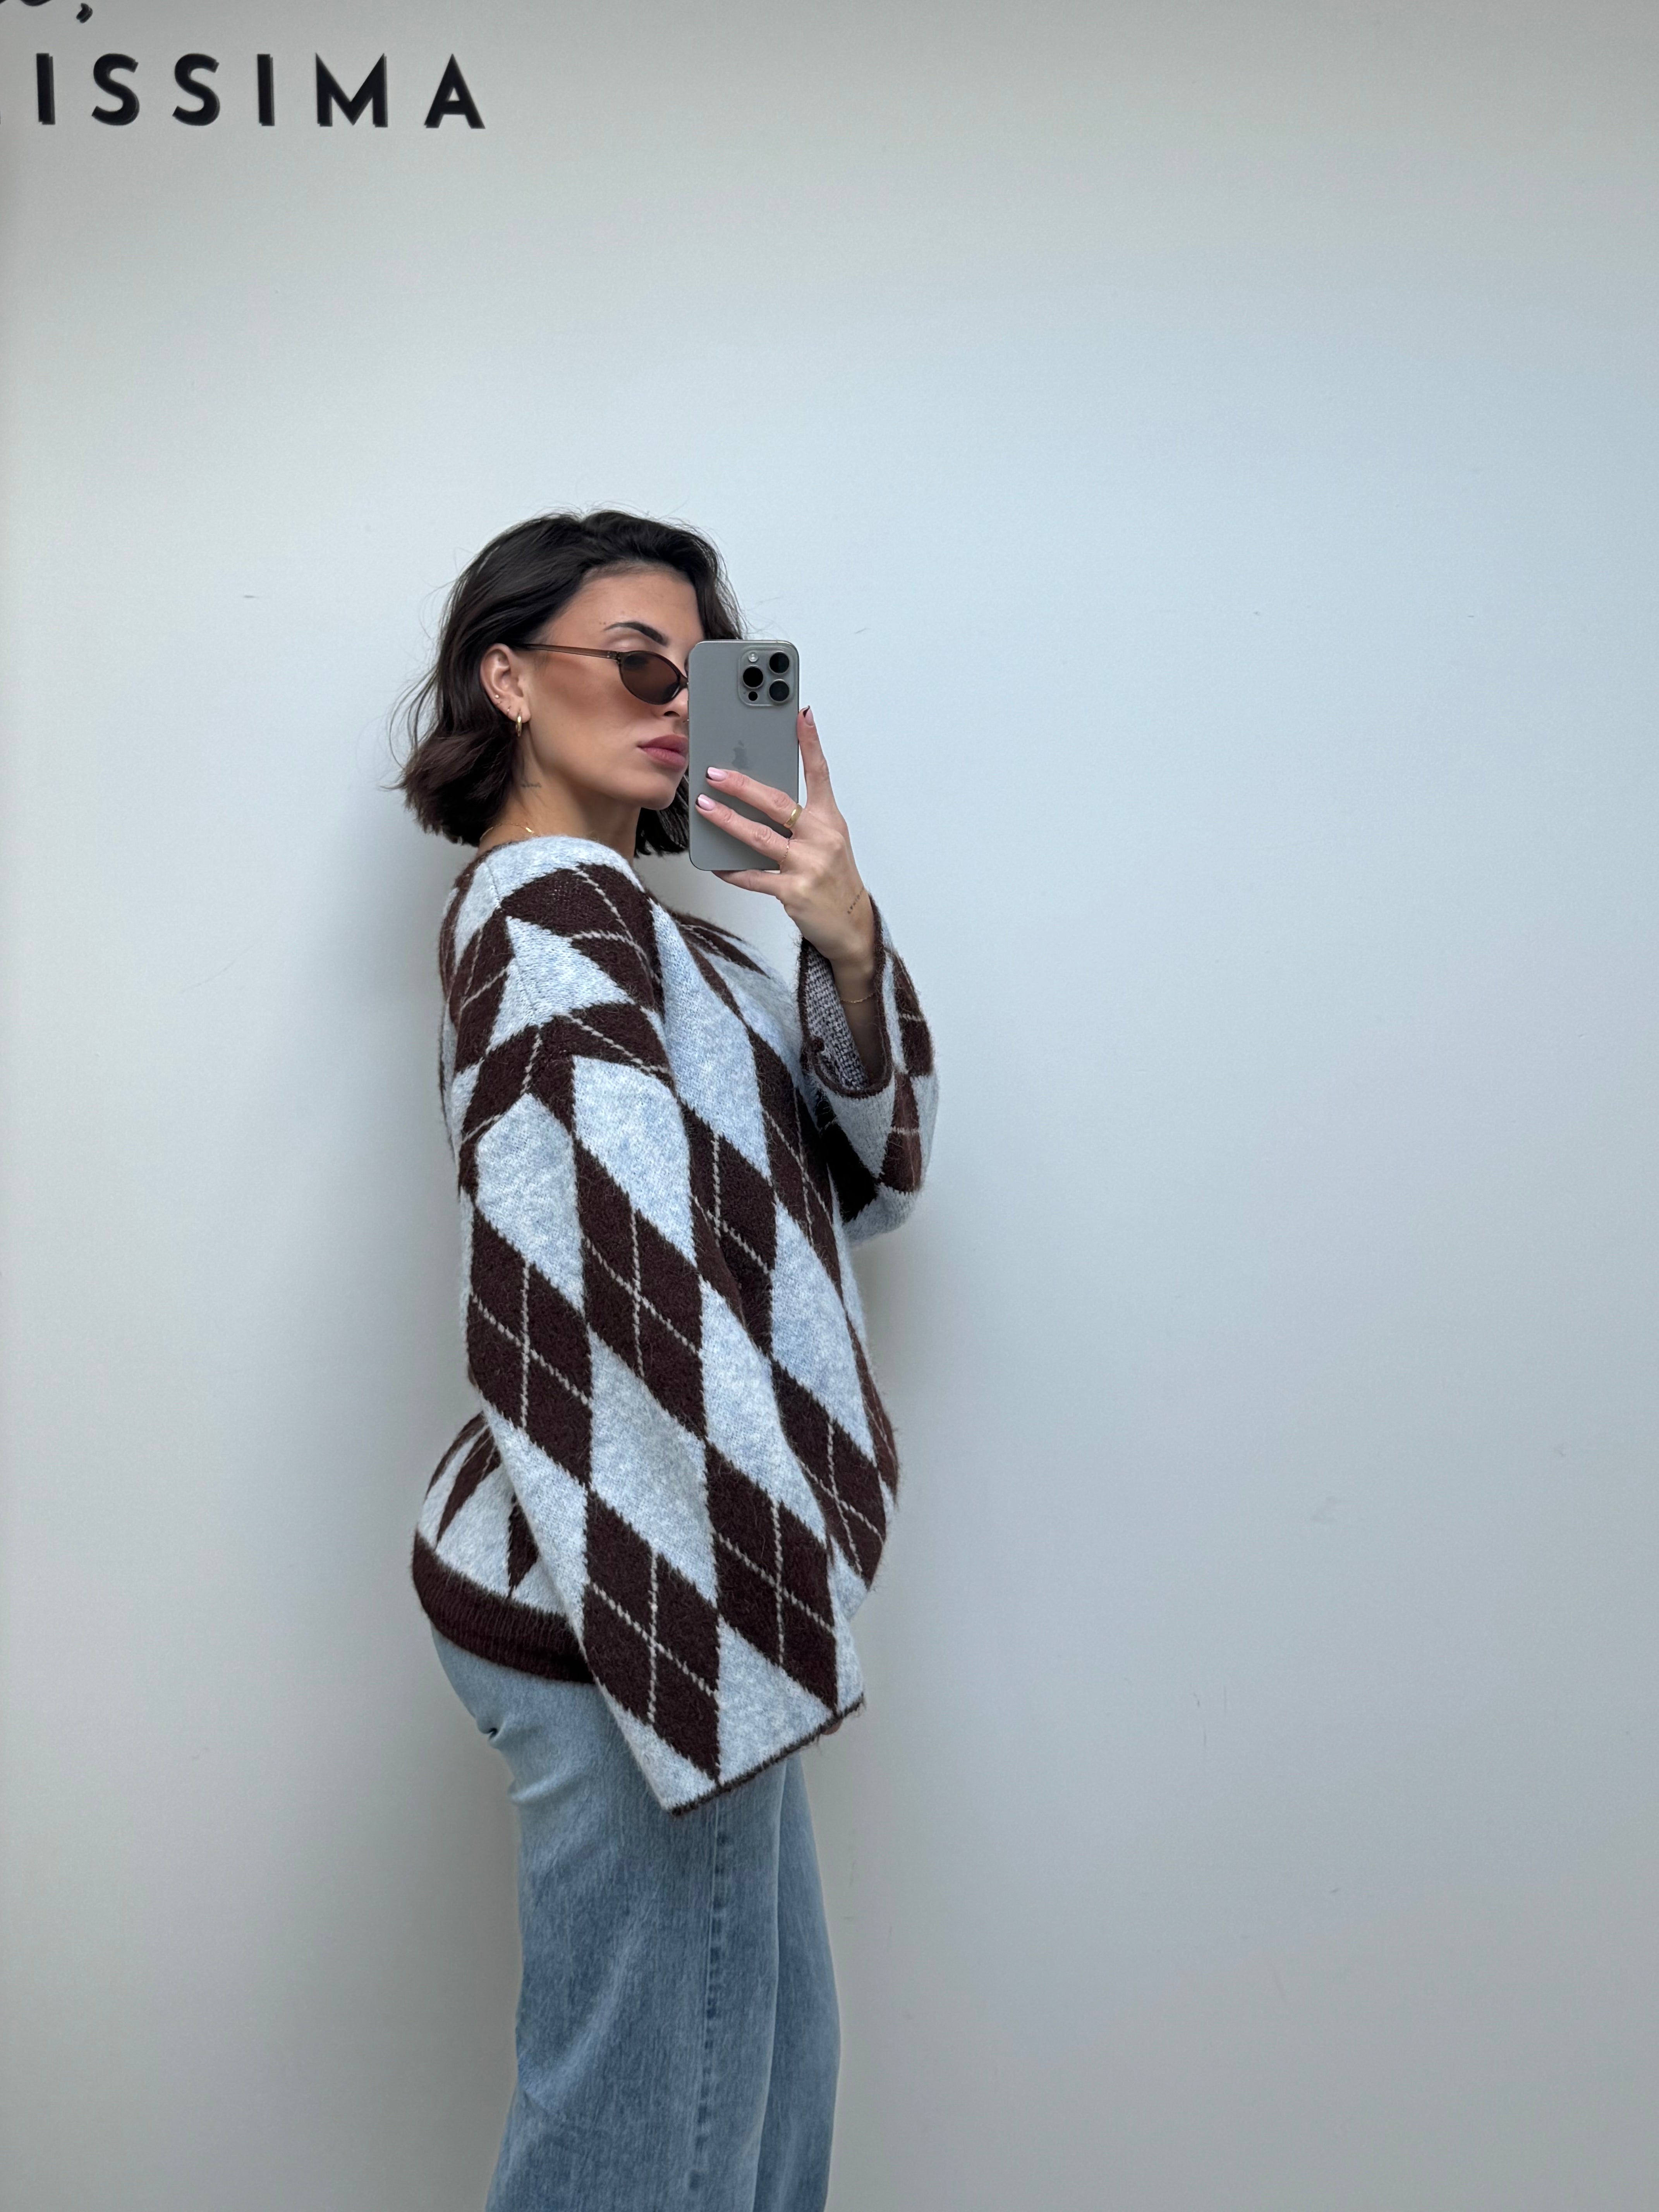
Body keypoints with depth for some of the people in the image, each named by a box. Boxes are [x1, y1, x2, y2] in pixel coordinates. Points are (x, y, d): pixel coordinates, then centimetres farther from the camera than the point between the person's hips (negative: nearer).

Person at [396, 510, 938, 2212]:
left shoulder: (587, 906, 14)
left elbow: (858, 1172, 7)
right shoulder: (555, 915, -17)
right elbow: (612, 1282, -25)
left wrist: (846, 947, -10)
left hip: (685, 1590, 10)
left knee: (766, 2049, 22)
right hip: (628, 1613, -10)